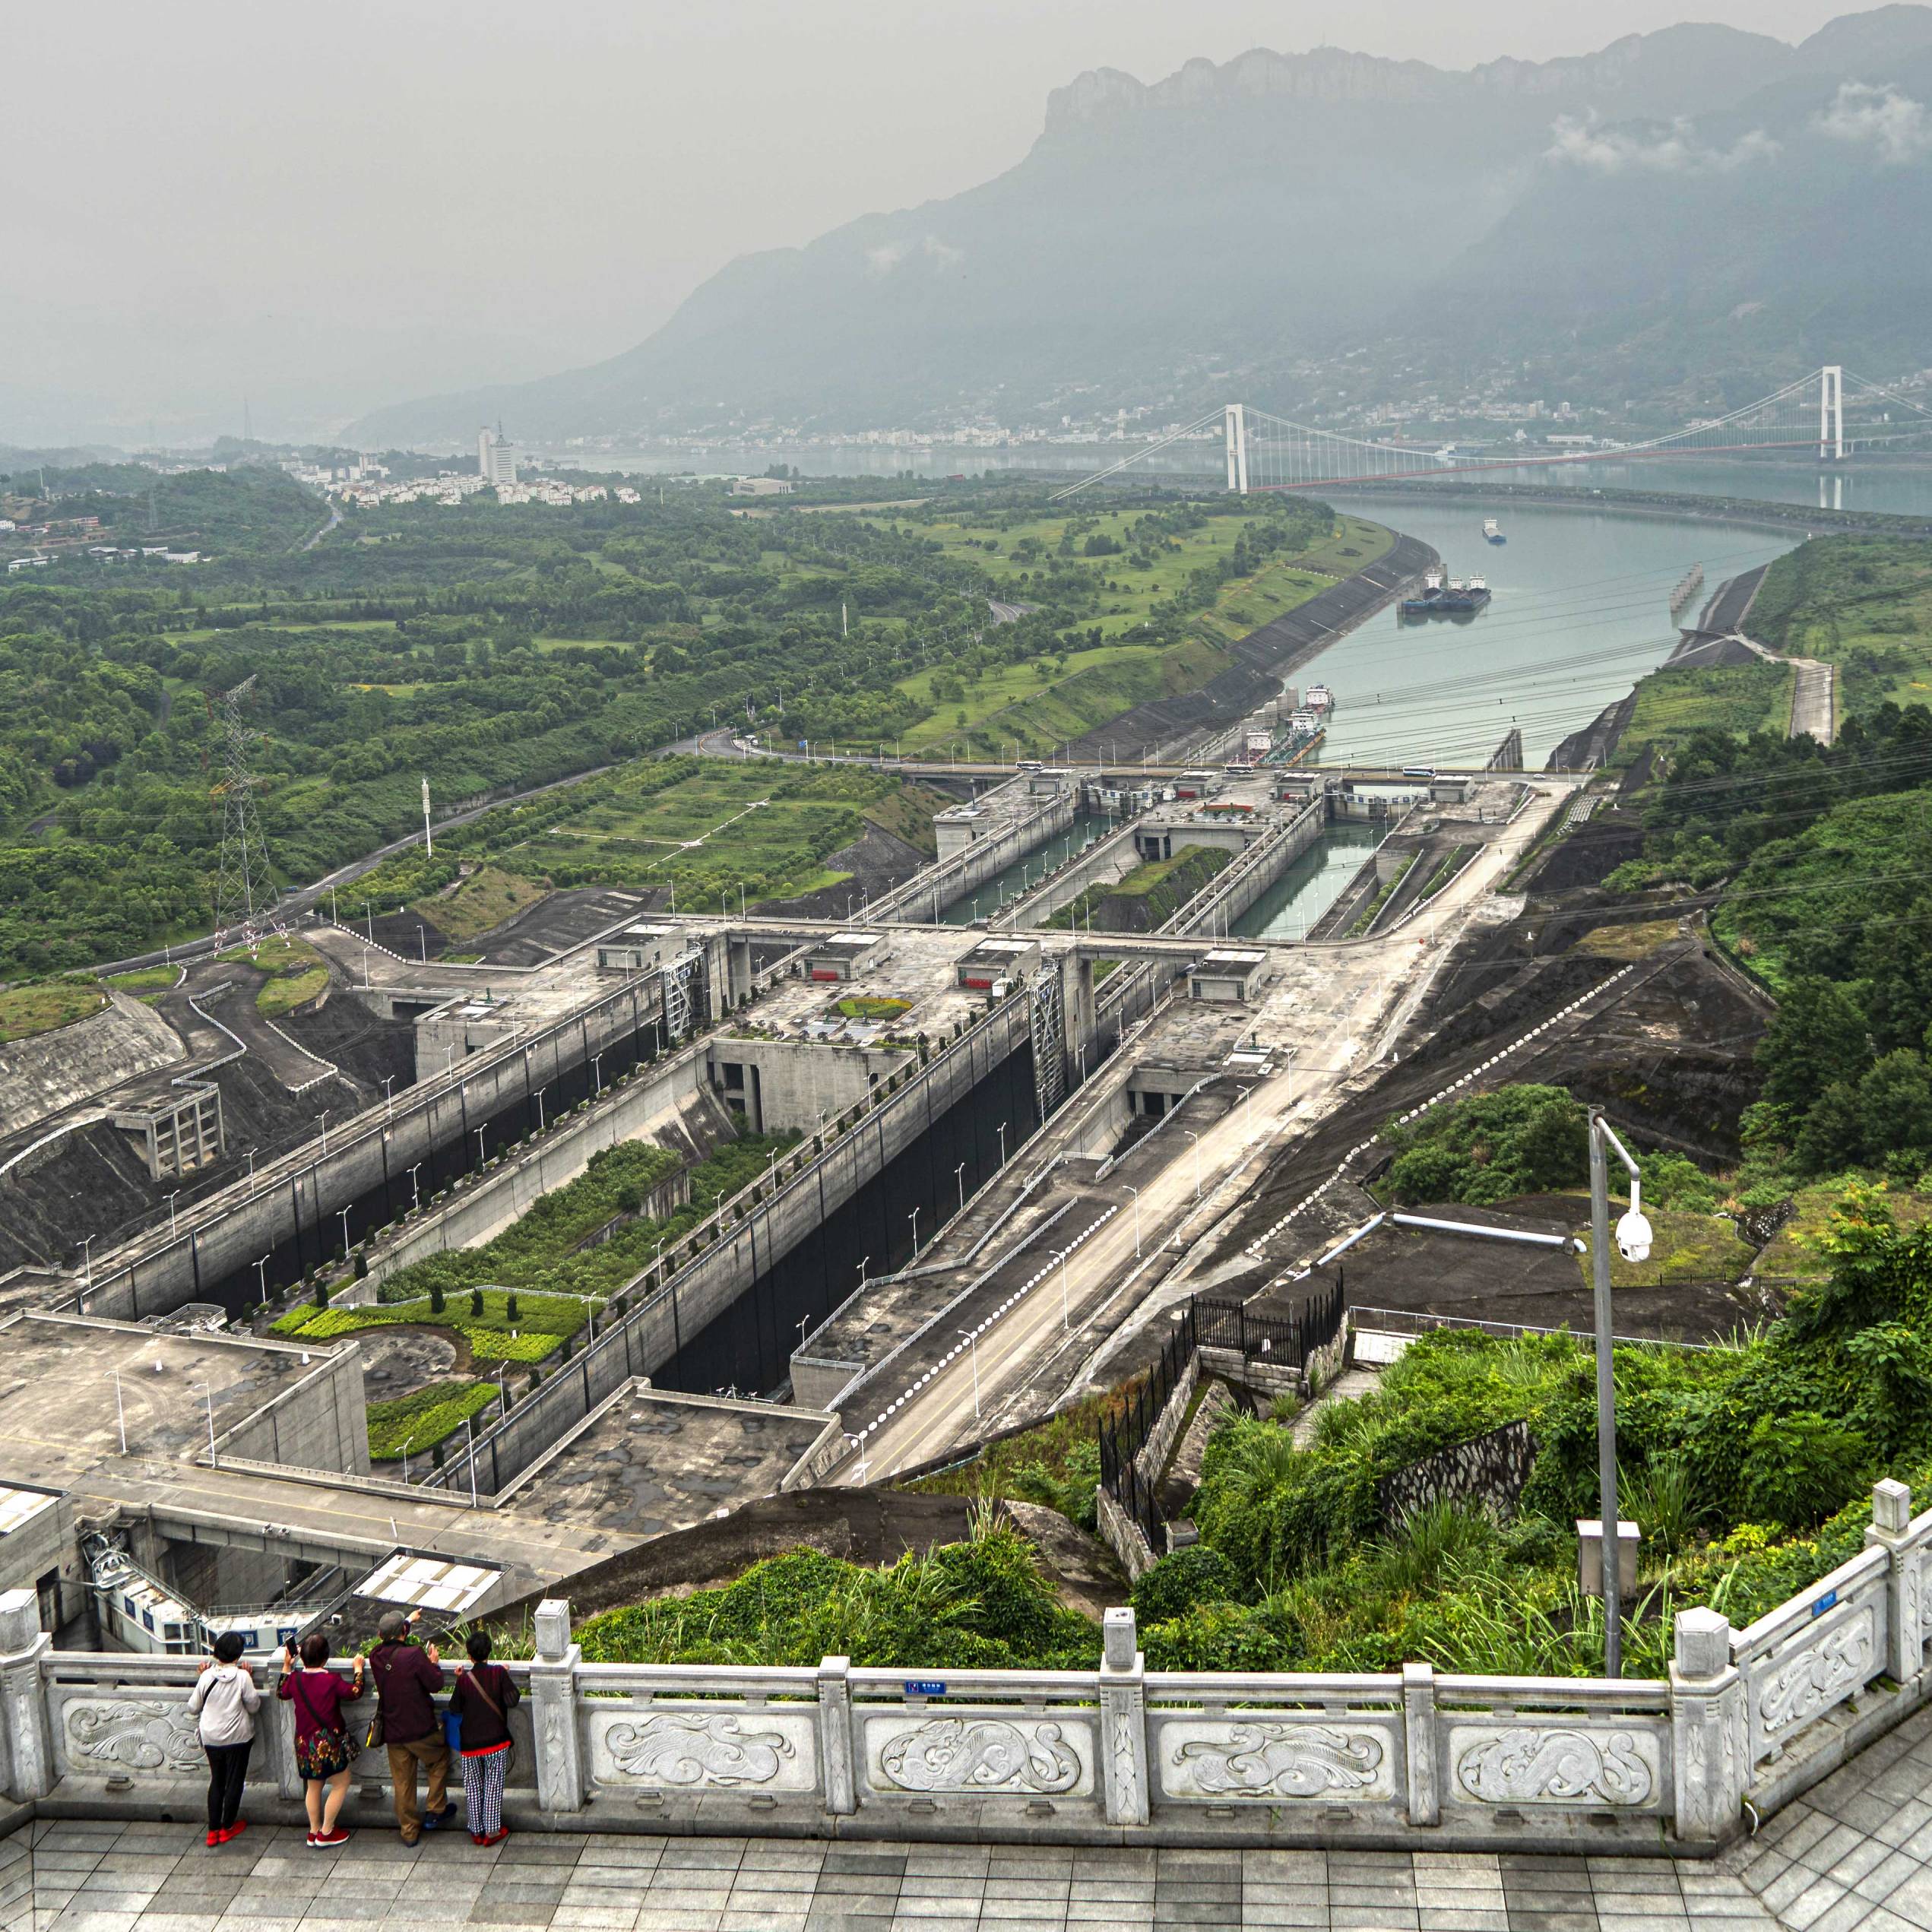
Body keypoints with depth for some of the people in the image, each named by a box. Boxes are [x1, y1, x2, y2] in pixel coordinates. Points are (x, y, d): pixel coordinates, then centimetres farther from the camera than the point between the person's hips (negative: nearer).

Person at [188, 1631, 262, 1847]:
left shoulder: (207, 1676, -10)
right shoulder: (242, 1677, -18)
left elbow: (193, 1706, 1)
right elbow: (254, 1706, -8)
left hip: (211, 1738, 3)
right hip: (237, 1738, -3)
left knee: (216, 1781, 17)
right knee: (234, 1782, 13)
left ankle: (213, 1829, 21)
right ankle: (227, 1827, 23)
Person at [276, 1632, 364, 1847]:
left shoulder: (295, 1679, -6)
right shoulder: (331, 1681, -20)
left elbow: (281, 1693, 15)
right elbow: (354, 1692, -6)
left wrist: (286, 1667, 21)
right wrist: (358, 1669, 7)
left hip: (305, 1743, 5)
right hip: (329, 1743, -5)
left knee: (313, 1787, 21)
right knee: (341, 1784, 12)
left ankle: (314, 1830, 30)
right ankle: (326, 1832, 14)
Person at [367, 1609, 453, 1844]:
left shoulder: (376, 1656, -3)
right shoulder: (414, 1655, -22)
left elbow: (390, 1645, 22)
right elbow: (435, 1685, -15)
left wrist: (409, 1620, 35)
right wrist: (434, 1663, 4)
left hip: (393, 1733, 5)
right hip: (421, 1728, -5)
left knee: (402, 1782, 13)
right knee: (439, 1763, 22)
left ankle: (409, 1831, 21)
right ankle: (436, 1811, 25)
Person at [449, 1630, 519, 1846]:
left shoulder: (464, 1679, -12)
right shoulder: (499, 1673, -14)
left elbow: (455, 1708, -2)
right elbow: (512, 1701, -13)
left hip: (470, 1743, 1)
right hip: (496, 1742, -1)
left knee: (473, 1787, 15)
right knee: (493, 1786, 10)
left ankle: (476, 1830, 22)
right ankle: (492, 1831, 13)